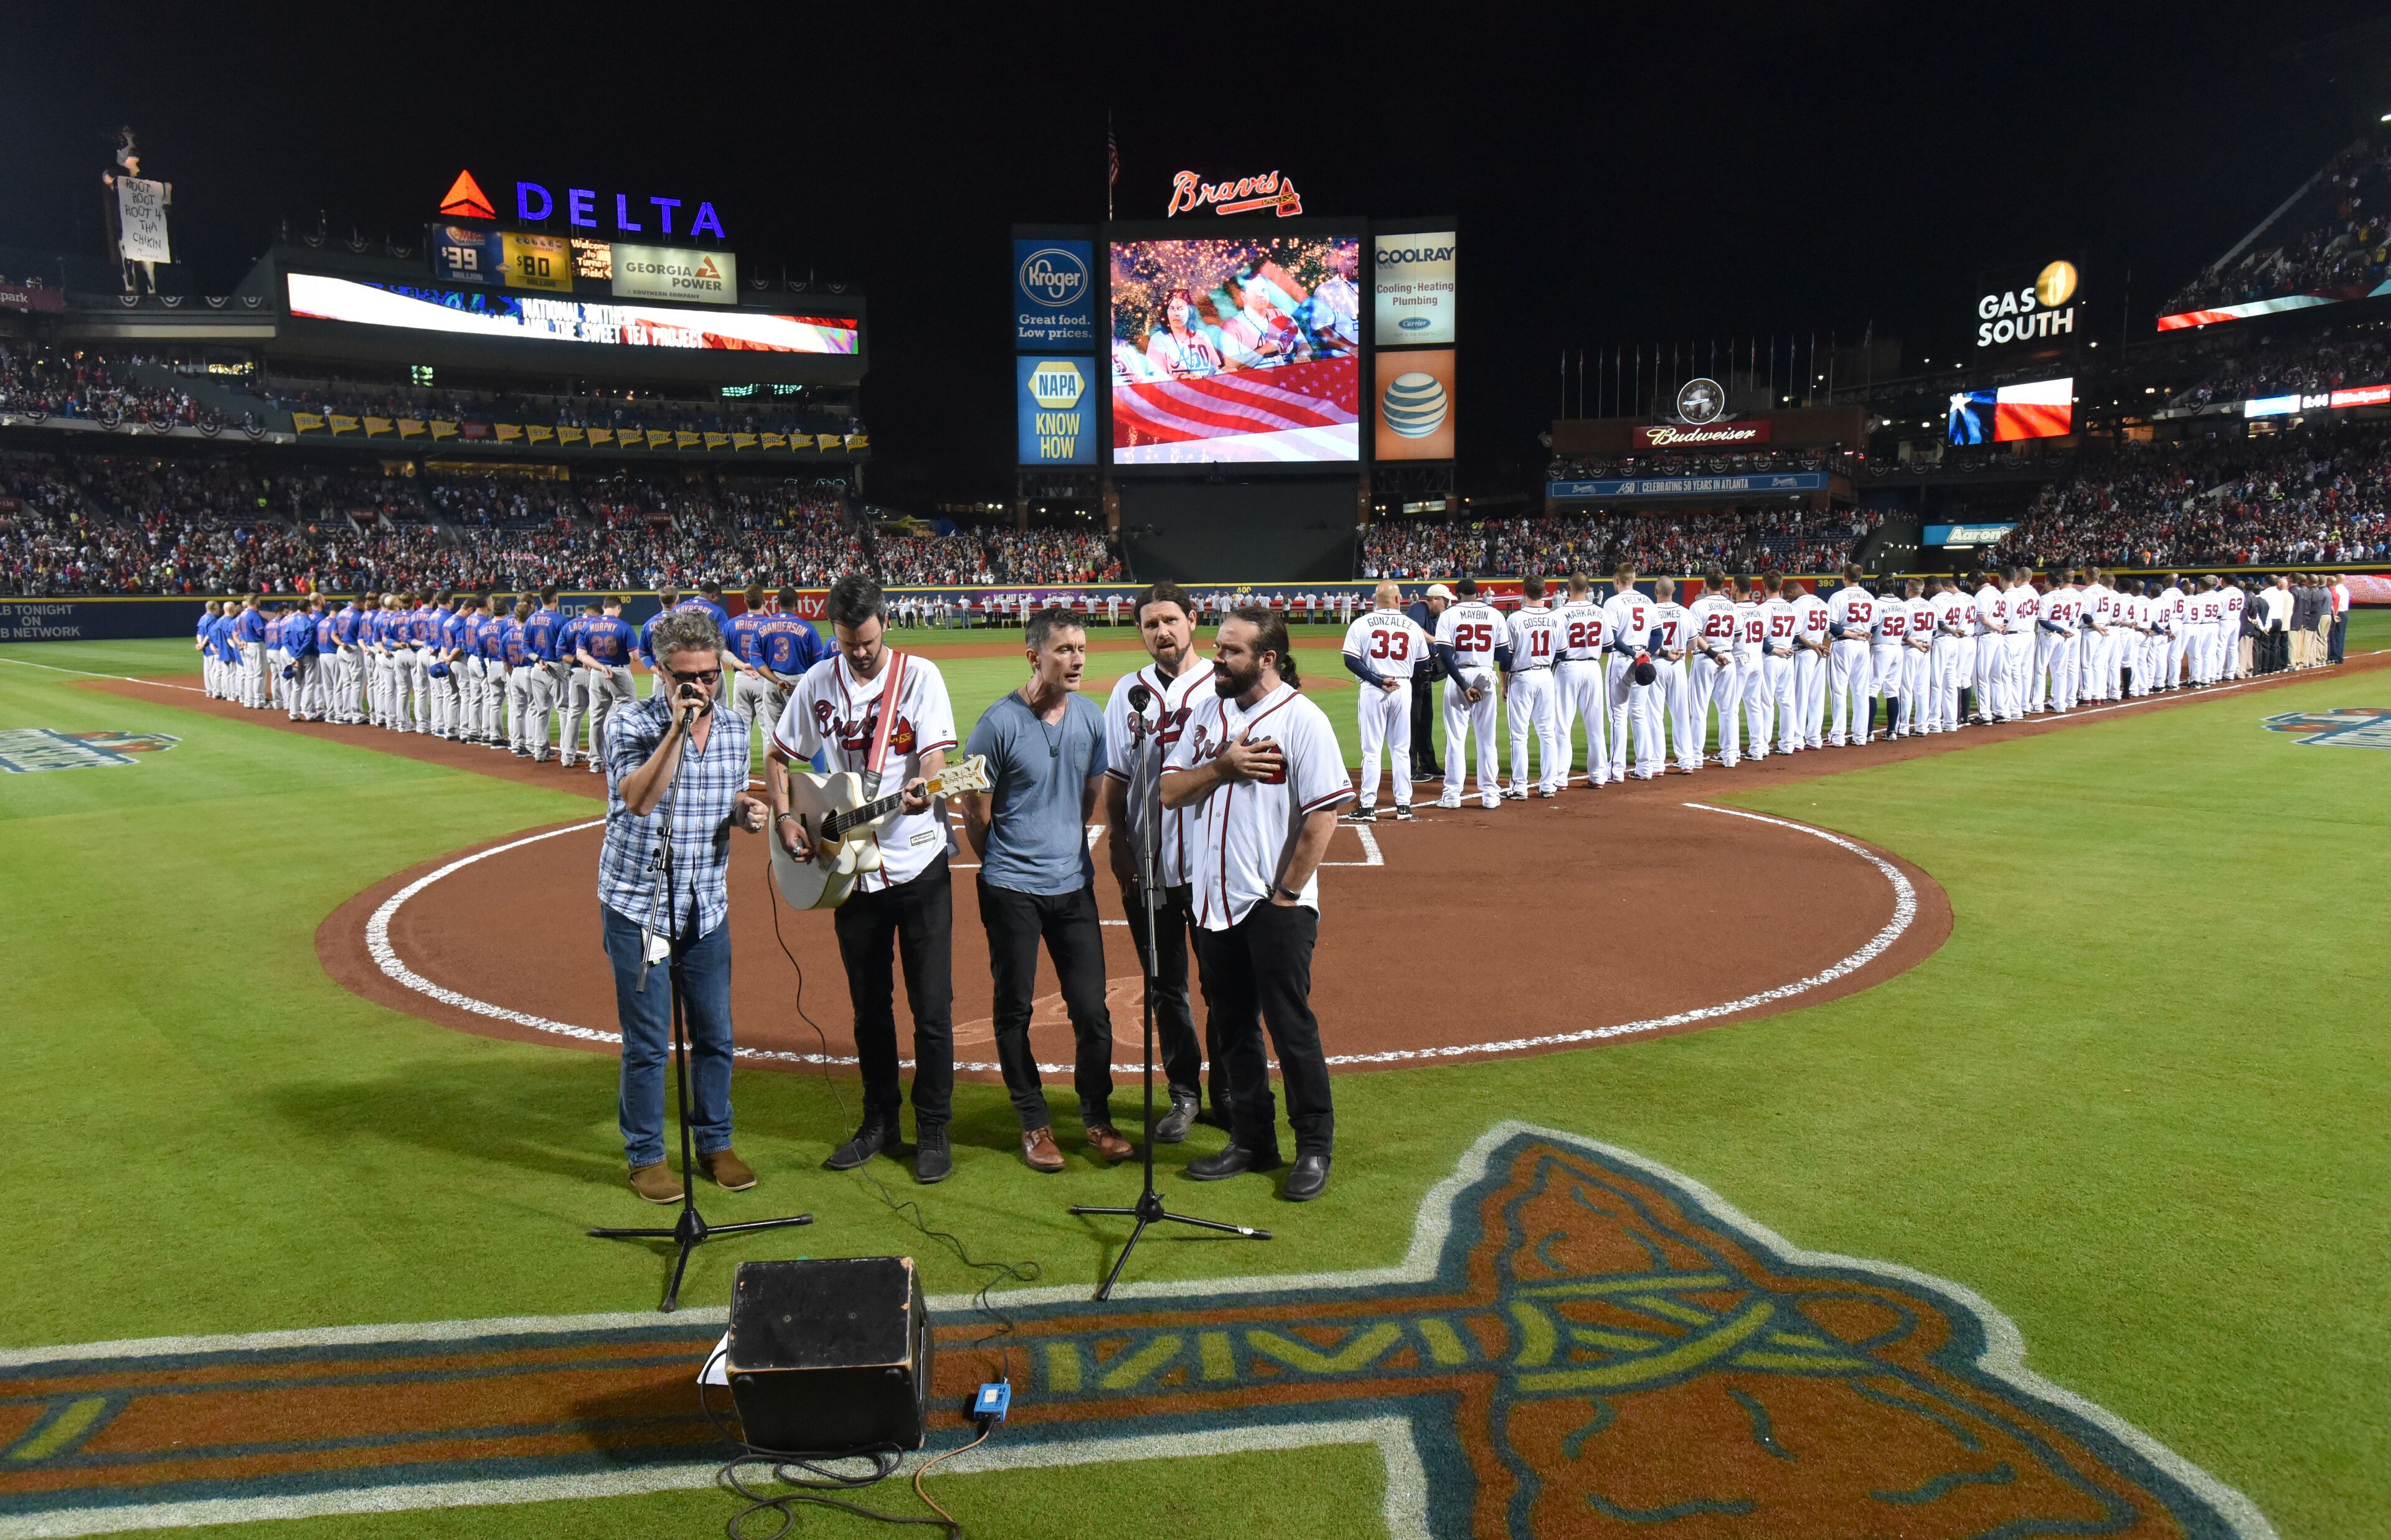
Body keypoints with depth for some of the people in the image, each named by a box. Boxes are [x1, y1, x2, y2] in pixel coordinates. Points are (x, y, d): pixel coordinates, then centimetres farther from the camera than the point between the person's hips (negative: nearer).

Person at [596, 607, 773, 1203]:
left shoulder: (733, 734, 4)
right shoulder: (633, 724, -11)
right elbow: (638, 799, -25)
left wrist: (745, 811, -6)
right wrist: (677, 729, -28)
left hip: (706, 906, 5)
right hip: (637, 904, -4)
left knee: (715, 1035, 11)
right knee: (647, 1040, 2)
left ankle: (715, 1143, 28)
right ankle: (646, 1156, 18)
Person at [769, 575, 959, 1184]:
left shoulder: (919, 676, -6)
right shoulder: (817, 683, 4)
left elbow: (934, 757, -15)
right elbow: (779, 756, 14)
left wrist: (923, 790, -37)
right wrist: (785, 817, -2)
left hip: (919, 865, -3)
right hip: (850, 867, 4)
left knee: (932, 1006, -1)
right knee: (869, 1004, 14)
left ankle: (933, 1129, 12)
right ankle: (880, 1121, 28)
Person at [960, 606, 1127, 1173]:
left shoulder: (1092, 719, 2)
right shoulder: (999, 723, -13)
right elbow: (975, 811, -5)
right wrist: (1006, 866, 6)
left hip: (1073, 883, 4)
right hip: (1012, 891, -4)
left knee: (1092, 1009, 4)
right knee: (1015, 1009, 8)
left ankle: (1097, 1117, 23)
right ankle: (1034, 1123, 23)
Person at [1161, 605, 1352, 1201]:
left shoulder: (1302, 719, -11)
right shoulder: (1208, 712, 9)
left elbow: (1324, 814, -15)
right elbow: (1170, 791, 4)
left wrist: (1287, 893, -14)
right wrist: (1225, 765, -12)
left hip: (1277, 906, -7)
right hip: (1214, 900, 7)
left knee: (1291, 1026, 1)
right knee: (1234, 1027, 15)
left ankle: (1315, 1146, 15)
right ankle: (1251, 1141, 28)